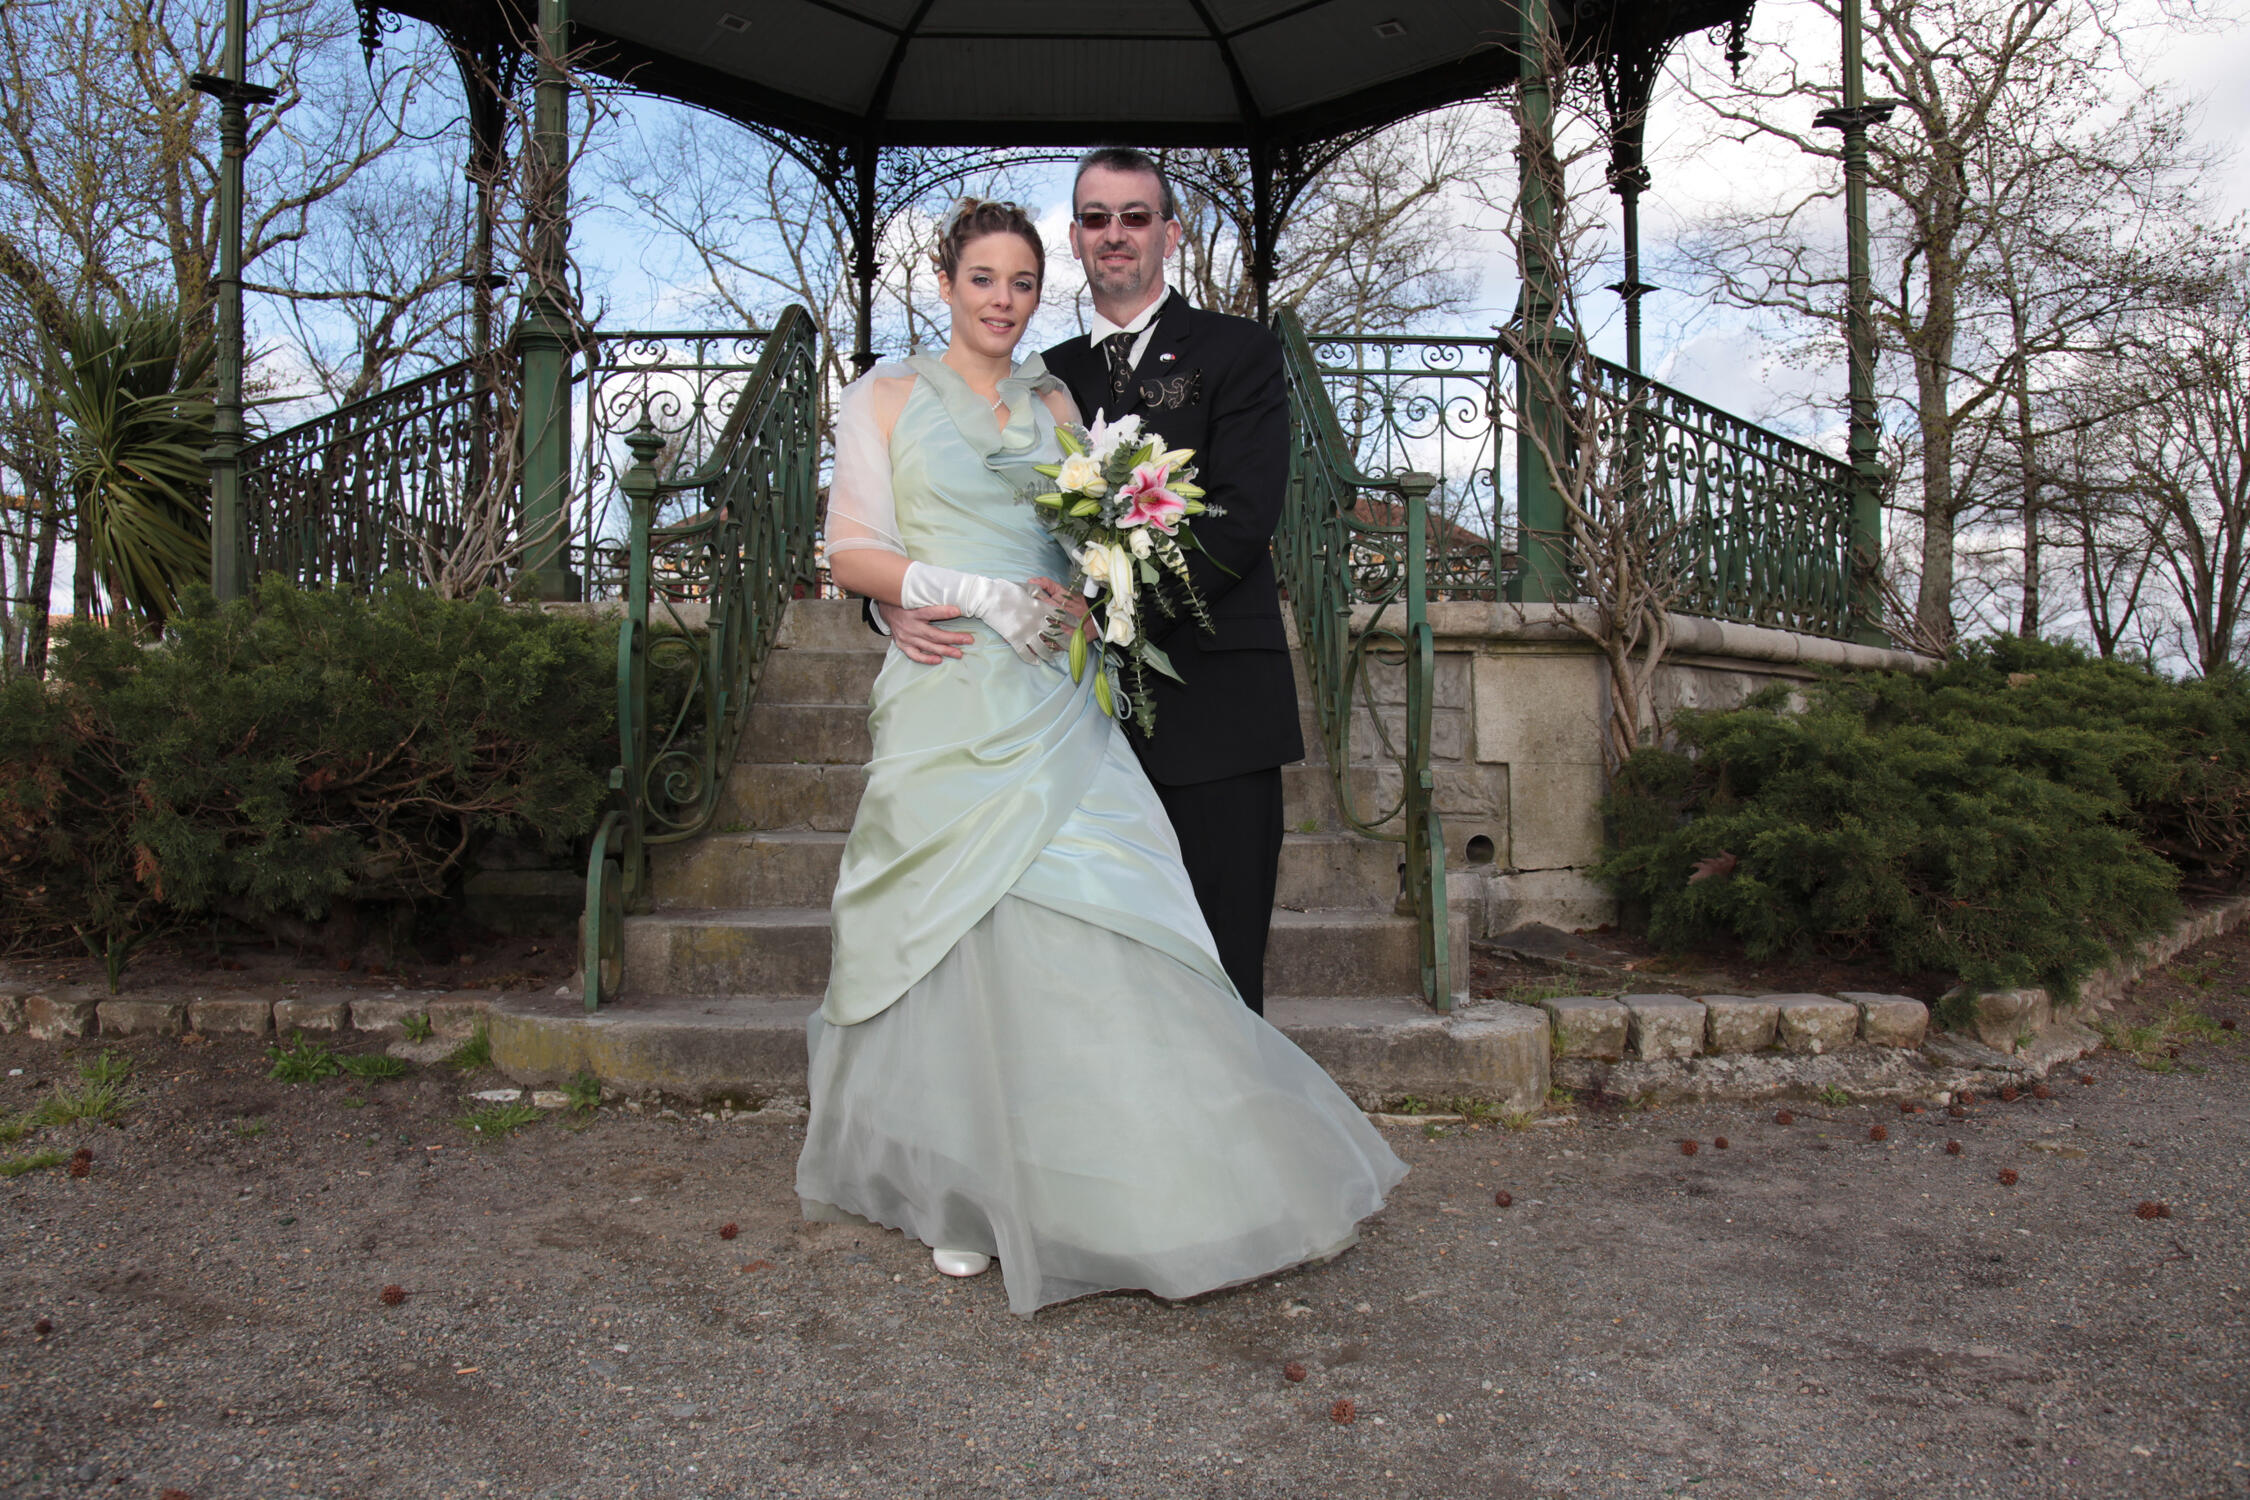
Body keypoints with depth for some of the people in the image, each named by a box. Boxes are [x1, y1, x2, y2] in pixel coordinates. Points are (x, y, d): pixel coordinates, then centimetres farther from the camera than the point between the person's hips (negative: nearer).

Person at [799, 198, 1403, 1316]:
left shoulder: (1053, 402, 17)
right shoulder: (887, 396, 7)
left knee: (1092, 930, -4)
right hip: (949, 708, -3)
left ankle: (1099, 1181, 9)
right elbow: (853, 553, 0)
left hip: (1053, 702, 3)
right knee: (962, 933, -2)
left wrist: (1062, 598, -4)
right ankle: (963, 1187, 14)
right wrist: (974, 594, -12)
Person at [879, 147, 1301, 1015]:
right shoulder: (1047, 380, 17)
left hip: (1214, 714, -3)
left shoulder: (1239, 353, 6)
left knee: (1217, 981, -1)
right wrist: (898, 601, -10)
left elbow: (1240, 520, -8)